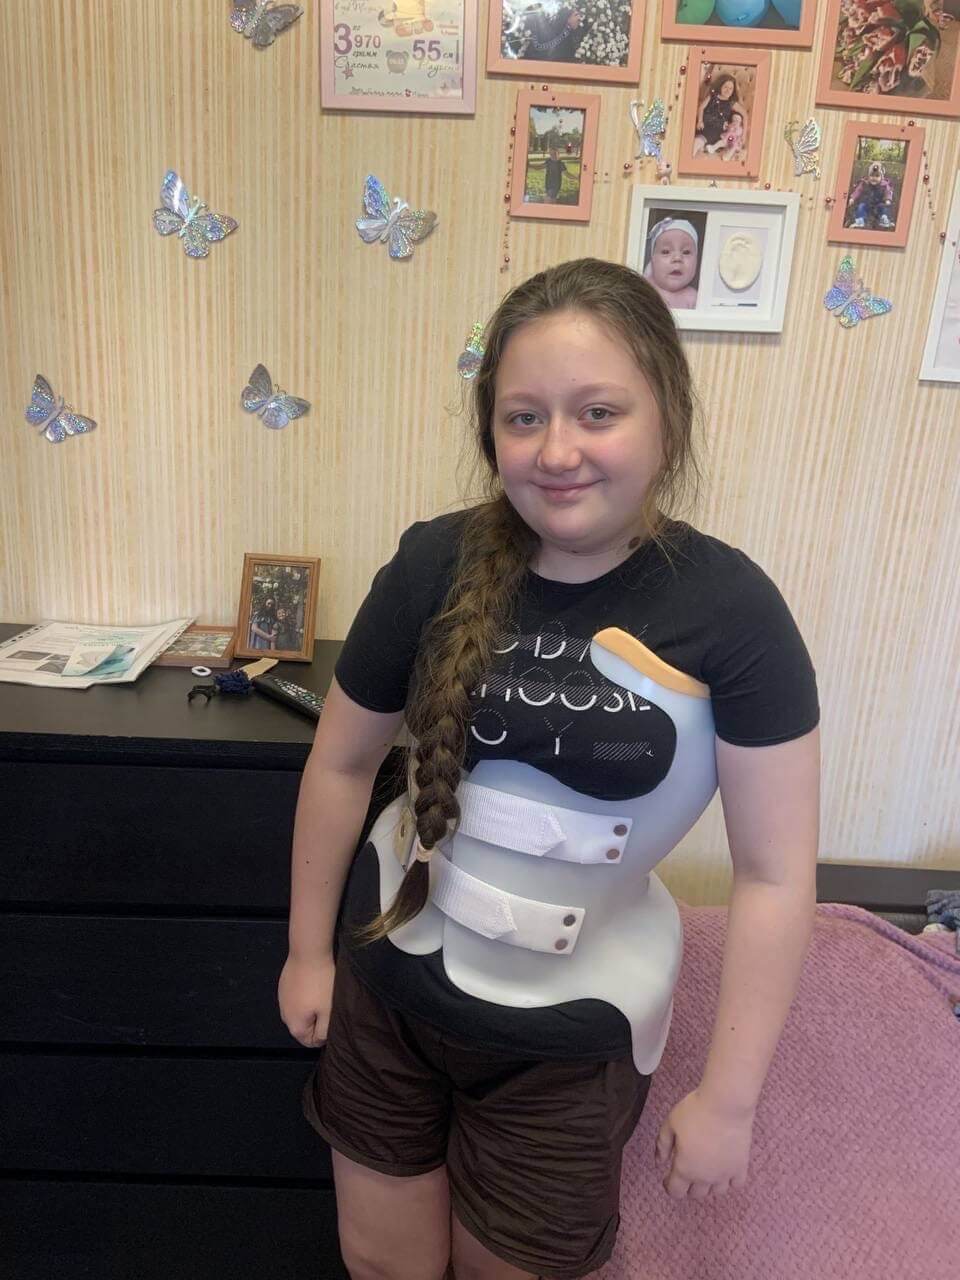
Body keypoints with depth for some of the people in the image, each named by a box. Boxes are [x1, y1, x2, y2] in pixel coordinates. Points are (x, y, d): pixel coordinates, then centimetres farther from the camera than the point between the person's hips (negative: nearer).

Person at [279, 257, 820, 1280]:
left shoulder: (730, 611, -19)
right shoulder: (436, 566, -15)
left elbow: (775, 874, -14)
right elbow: (342, 762, -2)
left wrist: (727, 1098, -9)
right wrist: (308, 950, 5)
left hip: (572, 1031, -1)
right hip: (390, 987, 2)